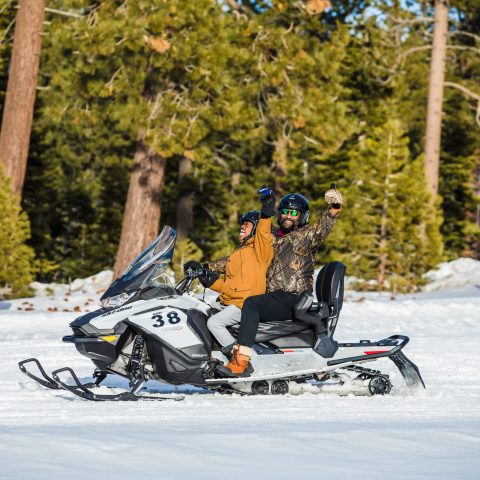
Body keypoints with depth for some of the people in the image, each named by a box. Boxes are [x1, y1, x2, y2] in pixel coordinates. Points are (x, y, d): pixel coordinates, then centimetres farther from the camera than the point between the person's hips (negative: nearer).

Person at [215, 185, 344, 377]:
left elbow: (323, 226, -17)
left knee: (251, 303, -30)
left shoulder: (306, 235, 4)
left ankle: (241, 361, -40)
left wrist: (334, 208, -36)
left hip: (292, 302, -8)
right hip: (274, 298, 8)